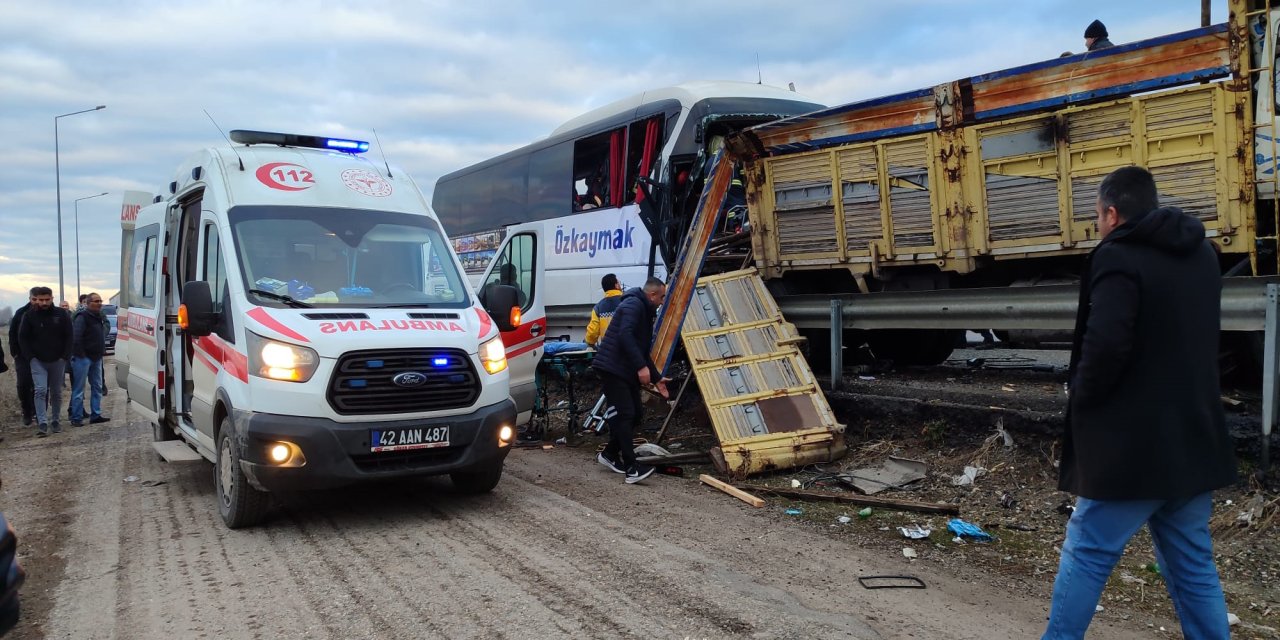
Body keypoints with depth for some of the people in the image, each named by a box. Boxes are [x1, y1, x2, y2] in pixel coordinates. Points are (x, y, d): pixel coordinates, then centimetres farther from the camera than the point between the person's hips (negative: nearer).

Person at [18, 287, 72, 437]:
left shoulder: (62, 314, -2)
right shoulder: (29, 315, -3)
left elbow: (69, 336, 2)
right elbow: (22, 337, 3)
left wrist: (65, 356, -4)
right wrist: (31, 356, -5)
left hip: (57, 361, 1)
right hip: (38, 361, -1)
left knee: (56, 392, 9)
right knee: (40, 390, -12)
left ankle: (55, 421, 21)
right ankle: (42, 423, -14)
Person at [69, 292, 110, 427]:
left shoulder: (99, 317, 15)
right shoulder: (82, 317, -12)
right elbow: (75, 337, -18)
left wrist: (102, 350, 14)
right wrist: (79, 353, -18)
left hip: (96, 358, 9)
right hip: (83, 358, -9)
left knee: (97, 387, 10)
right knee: (79, 389, -4)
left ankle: (96, 415, 16)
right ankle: (76, 418, -2)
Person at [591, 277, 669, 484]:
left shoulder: (646, 312, 21)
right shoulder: (633, 305, -11)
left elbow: (643, 351, 28)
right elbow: (625, 335, -27)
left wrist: (657, 379, 27)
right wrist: (641, 367, -30)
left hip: (627, 371, 10)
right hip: (612, 368, -10)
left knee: (636, 413, 11)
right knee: (626, 414, -14)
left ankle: (610, 454, 25)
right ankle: (631, 469, -15)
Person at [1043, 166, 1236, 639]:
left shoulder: (1118, 257, -14)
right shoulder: (1201, 255, 12)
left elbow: (1106, 344, -25)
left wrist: (1081, 396, -10)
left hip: (1132, 444, -7)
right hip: (1193, 439, 8)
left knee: (1086, 555, 3)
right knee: (1193, 564, 14)